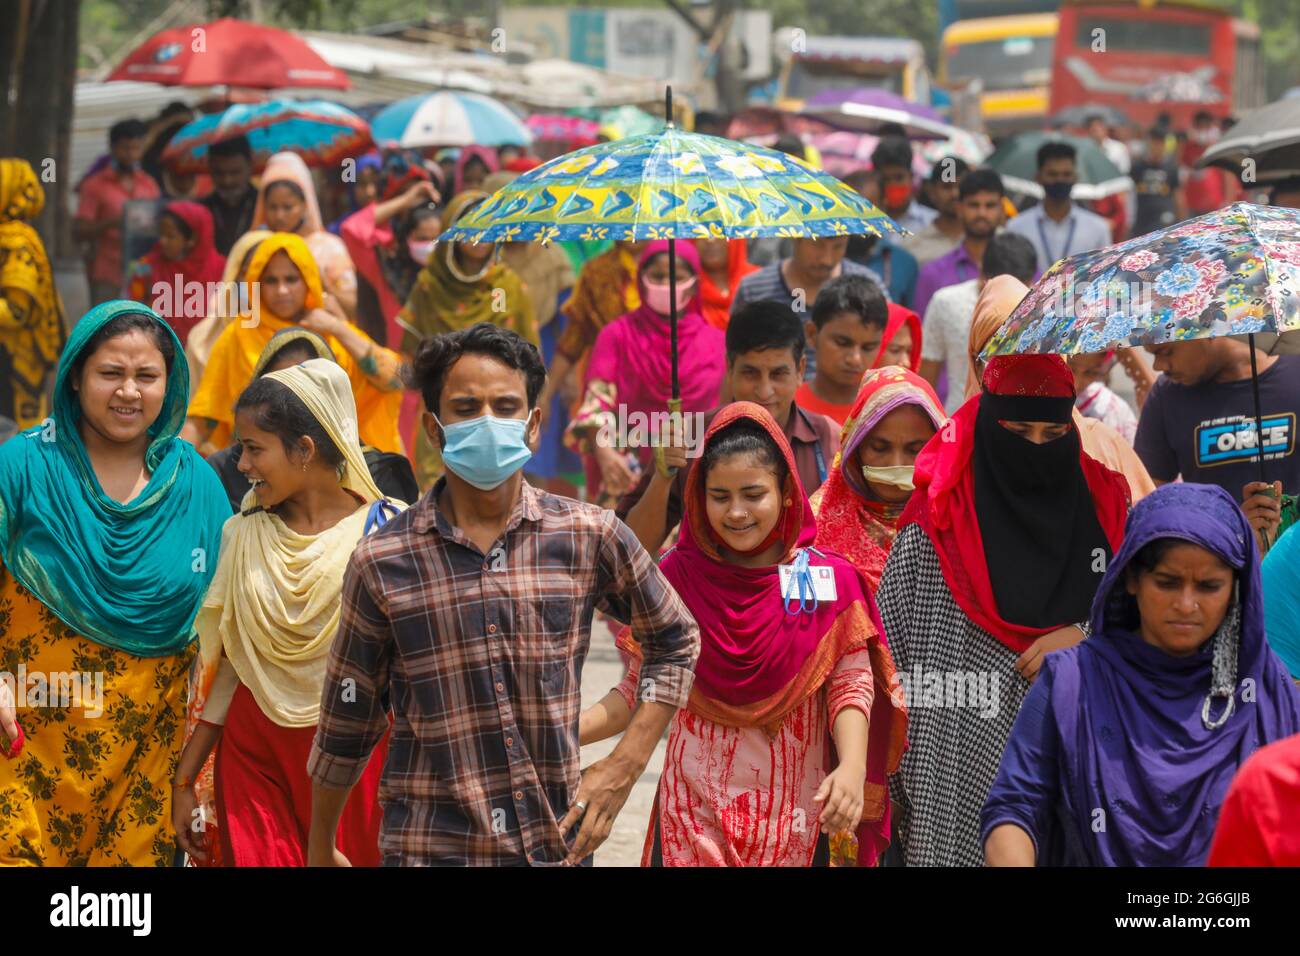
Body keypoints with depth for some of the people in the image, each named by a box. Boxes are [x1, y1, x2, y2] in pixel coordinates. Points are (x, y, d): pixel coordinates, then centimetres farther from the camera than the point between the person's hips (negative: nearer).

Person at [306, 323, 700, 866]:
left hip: (556, 844, 1)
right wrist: (319, 850, 13)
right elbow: (346, 724, 6)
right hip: (429, 847, -1)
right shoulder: (381, 563, -3)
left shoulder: (591, 537, -1)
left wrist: (624, 767, 3)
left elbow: (675, 641, 13)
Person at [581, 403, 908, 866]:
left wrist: (852, 767, -22)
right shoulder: (677, 576, -1)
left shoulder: (829, 580, -2)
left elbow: (851, 686, -4)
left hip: (796, 817, 0)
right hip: (695, 814, 0)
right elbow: (639, 692, 1)